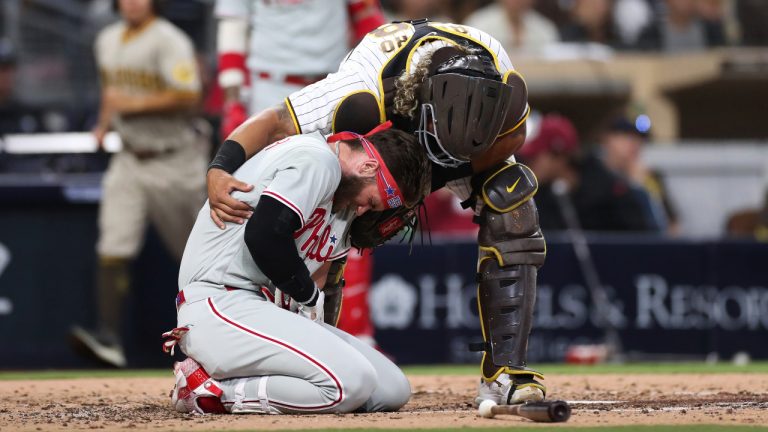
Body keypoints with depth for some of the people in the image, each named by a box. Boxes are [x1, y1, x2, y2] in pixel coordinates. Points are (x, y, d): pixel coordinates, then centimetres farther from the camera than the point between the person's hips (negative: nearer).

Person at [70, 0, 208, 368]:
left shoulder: (169, 41, -14)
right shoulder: (107, 41, 11)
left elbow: (189, 96, -22)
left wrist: (135, 104, -22)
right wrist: (105, 122, 12)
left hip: (174, 161, -6)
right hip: (130, 159, 6)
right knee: (114, 247, -9)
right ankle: (108, 336, -16)